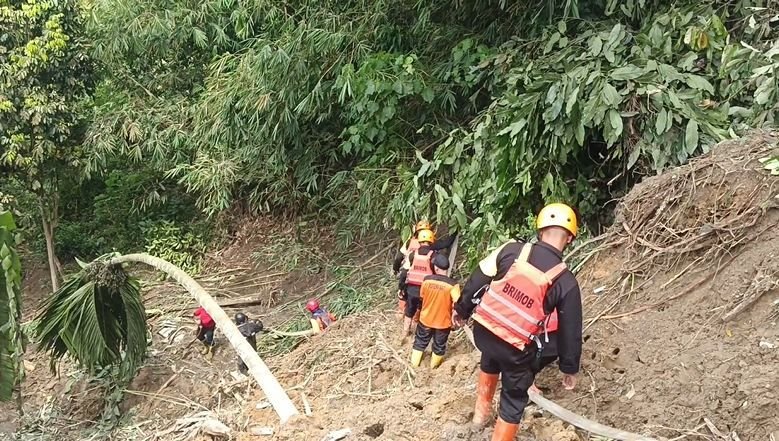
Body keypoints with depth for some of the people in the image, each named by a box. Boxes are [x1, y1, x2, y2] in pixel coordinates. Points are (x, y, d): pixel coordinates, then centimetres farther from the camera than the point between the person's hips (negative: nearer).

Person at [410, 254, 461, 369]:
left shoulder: (427, 280, -15)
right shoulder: (452, 284, -24)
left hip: (426, 319, 2)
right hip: (443, 322, -2)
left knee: (420, 341, 26)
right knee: (439, 345, 23)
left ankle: (414, 362, 40)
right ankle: (434, 364, 42)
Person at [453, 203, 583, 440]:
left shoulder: (511, 250, -9)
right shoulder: (566, 282, -12)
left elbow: (476, 280, -2)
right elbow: (570, 331, -4)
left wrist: (461, 310, 14)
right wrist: (570, 368, 11)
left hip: (483, 331, 4)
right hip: (515, 349, -3)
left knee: (490, 362, 38)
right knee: (514, 399, 19)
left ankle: (481, 411, 50)